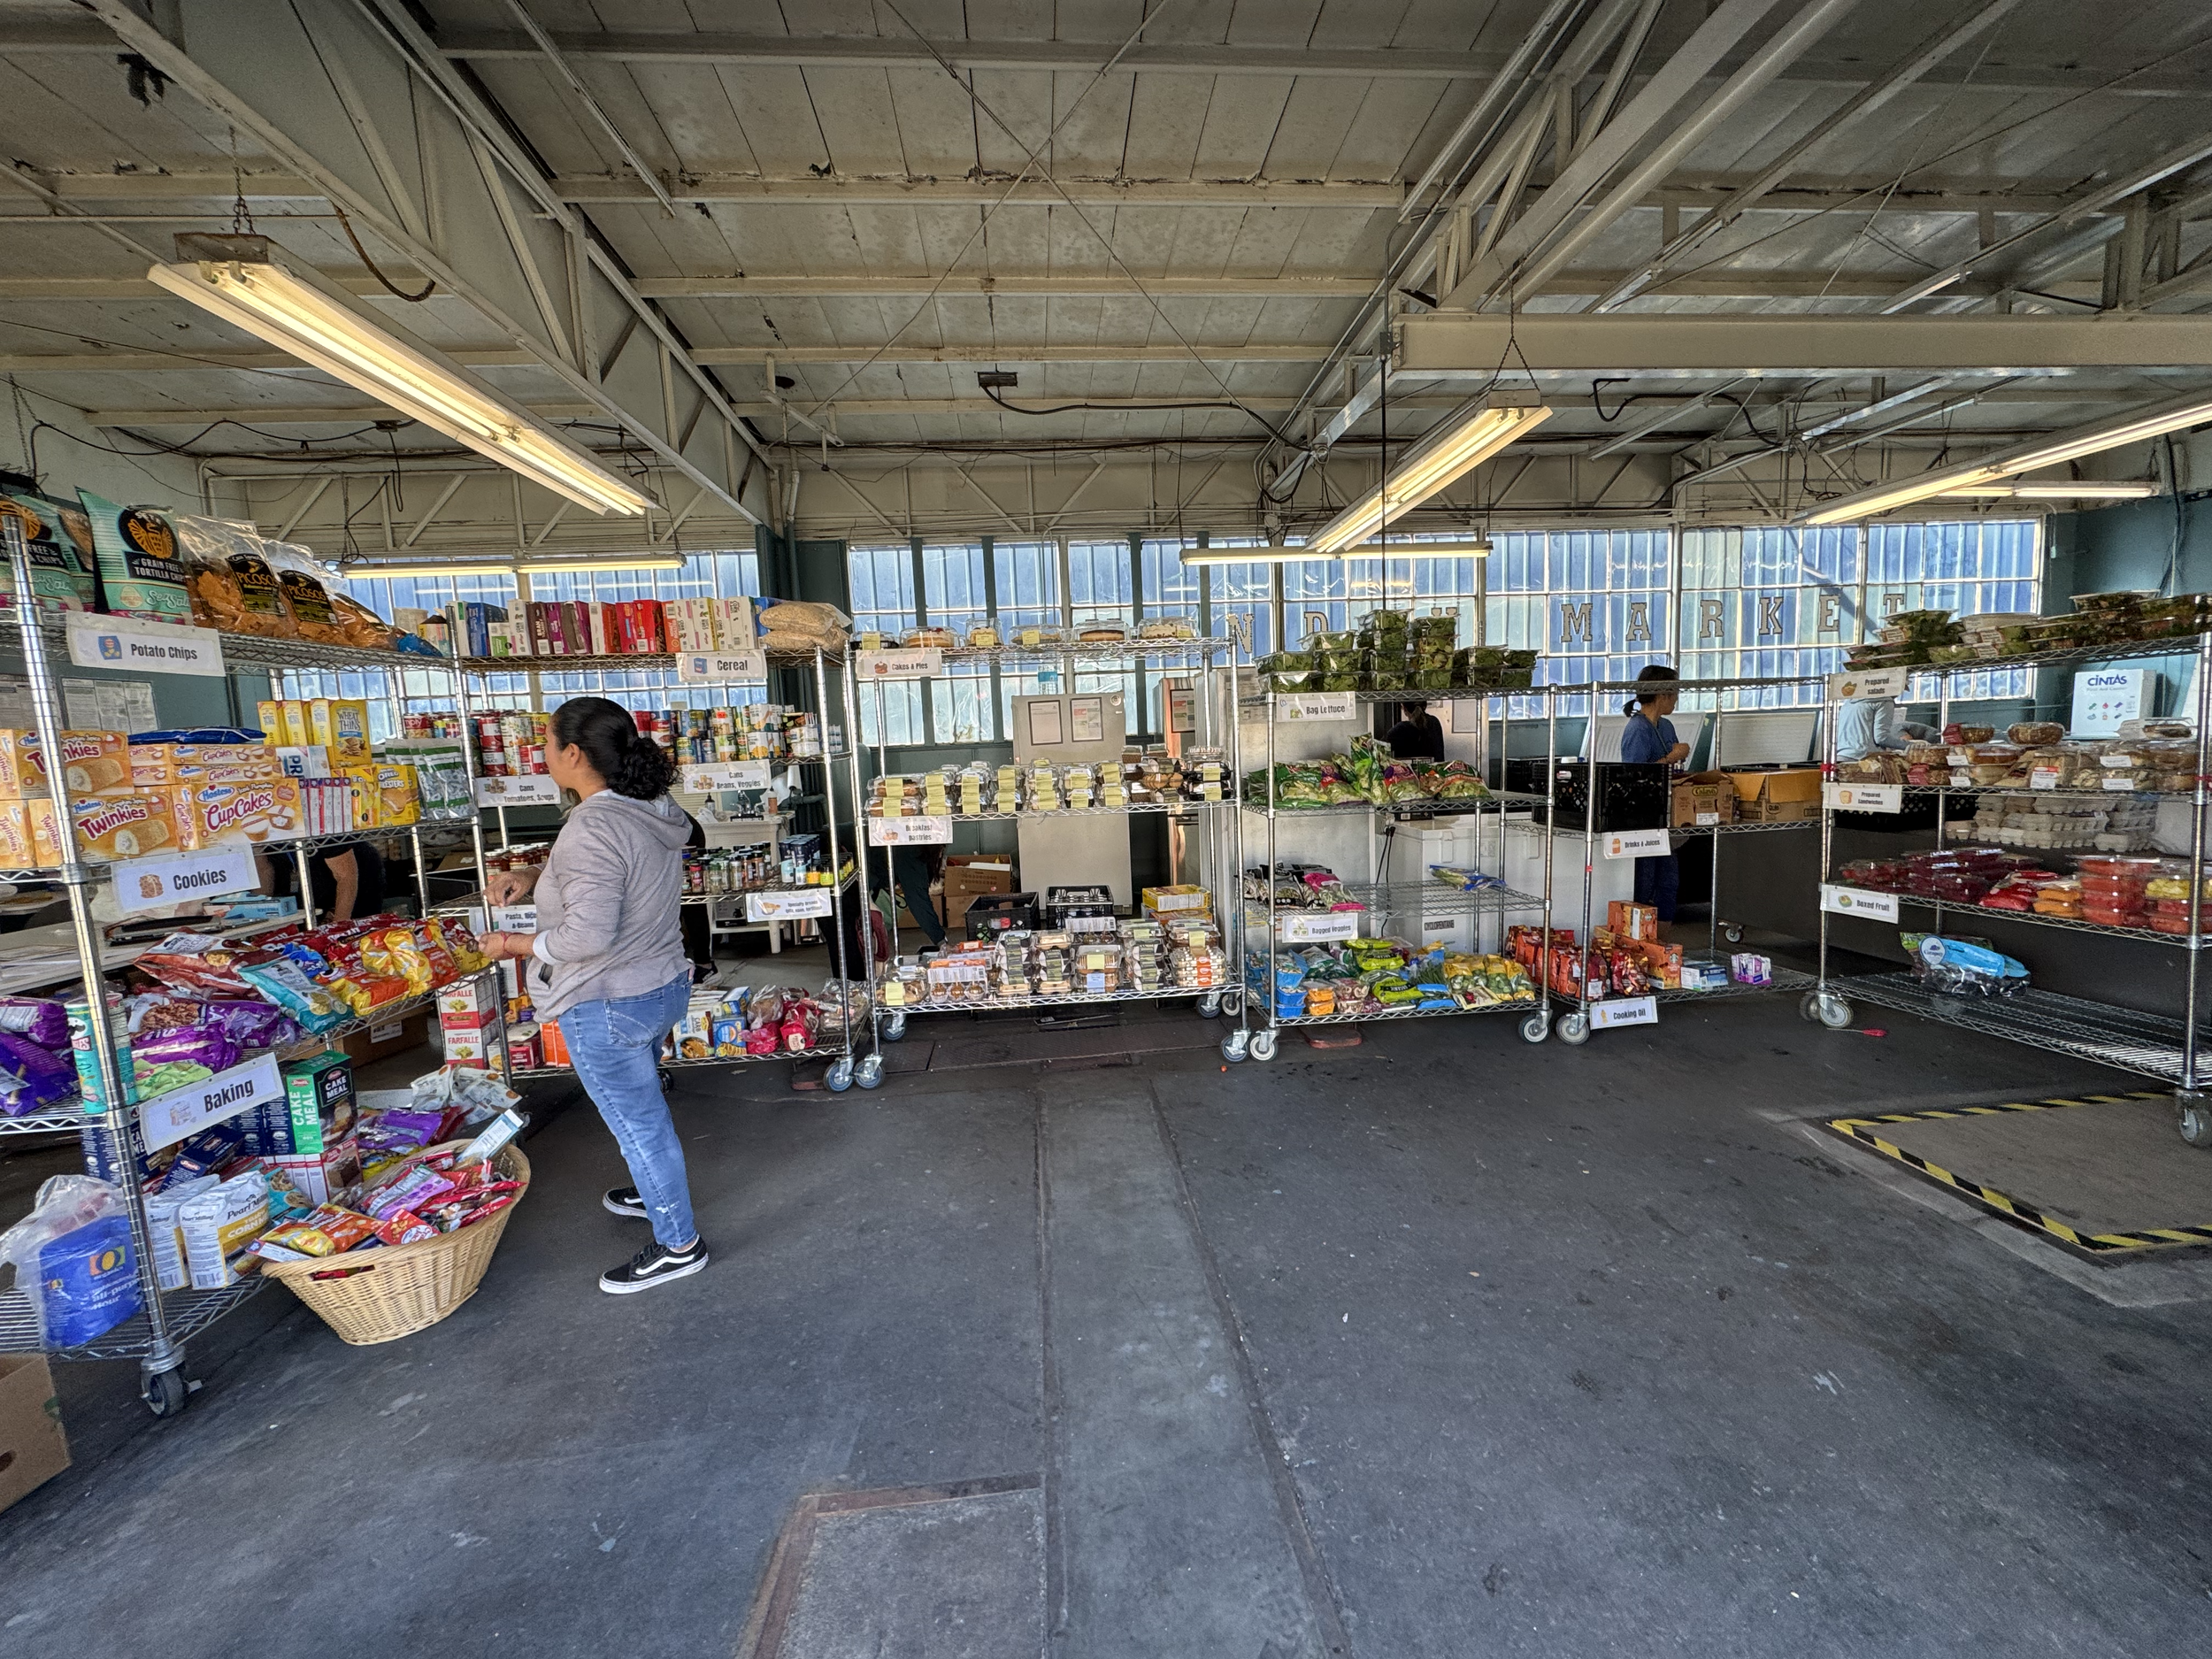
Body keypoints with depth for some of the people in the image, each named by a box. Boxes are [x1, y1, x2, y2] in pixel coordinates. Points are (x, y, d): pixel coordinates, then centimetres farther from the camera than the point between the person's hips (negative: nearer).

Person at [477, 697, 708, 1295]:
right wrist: (534, 876, 6)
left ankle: (678, 1244, 24)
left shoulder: (593, 826, -27)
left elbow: (588, 934, -29)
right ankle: (657, 1191, 51)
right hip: (664, 984, 9)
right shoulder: (654, 810, 2)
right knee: (641, 1104, 29)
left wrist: (515, 944, -12)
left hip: (608, 1005, -9)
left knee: (637, 1121, 7)